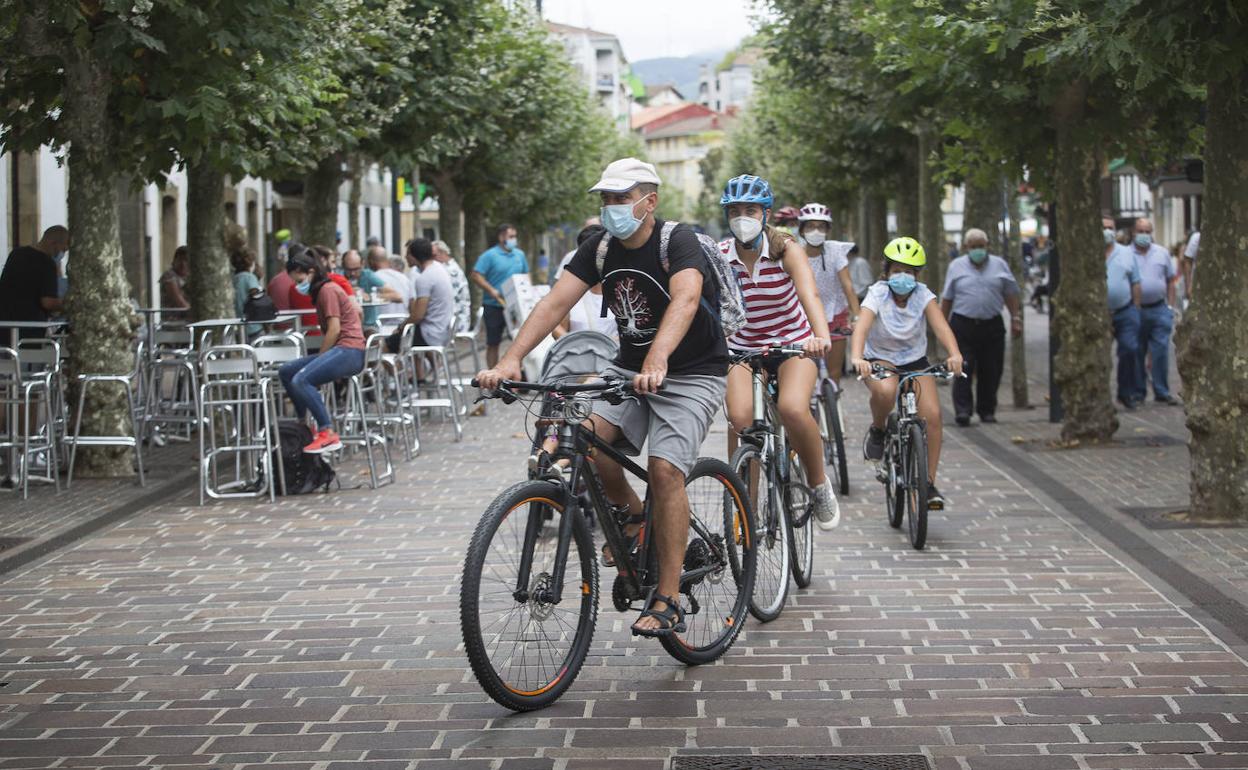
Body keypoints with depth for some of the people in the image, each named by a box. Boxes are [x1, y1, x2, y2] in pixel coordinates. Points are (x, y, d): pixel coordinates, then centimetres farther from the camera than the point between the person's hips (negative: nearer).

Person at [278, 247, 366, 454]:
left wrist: (319, 358, -9)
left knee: (301, 380, -27)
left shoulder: (327, 290, -8)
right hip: (339, 350, 11)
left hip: (348, 350, -11)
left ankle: (328, 435, -29)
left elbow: (334, 329, -15)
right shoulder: (322, 290, 21)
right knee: (286, 372, 9)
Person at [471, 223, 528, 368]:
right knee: (493, 343, 4)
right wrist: (492, 291, -20)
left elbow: (526, 275, 21)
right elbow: (476, 276, -12)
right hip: (494, 305, -4)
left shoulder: (519, 254, 11)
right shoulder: (489, 255, -7)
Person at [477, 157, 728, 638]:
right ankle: (632, 514, 9)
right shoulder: (600, 250, -2)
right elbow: (555, 303, -12)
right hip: (631, 367, 5)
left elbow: (686, 298, -39)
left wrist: (657, 362, -57)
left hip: (692, 374, -5)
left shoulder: (678, 242, -19)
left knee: (665, 469, -22)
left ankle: (667, 603, -14)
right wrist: (510, 361, -28)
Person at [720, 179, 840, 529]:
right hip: (744, 347, 2)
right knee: (740, 418, -24)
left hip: (794, 343, -2)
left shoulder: (786, 250, -16)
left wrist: (821, 335, -52)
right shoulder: (718, 256, -9)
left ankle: (819, 484, -3)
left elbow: (809, 294, -33)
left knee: (793, 409, -30)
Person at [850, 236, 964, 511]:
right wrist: (857, 357, -55)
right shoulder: (878, 294, -18)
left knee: (932, 415, -17)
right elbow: (862, 325, -35)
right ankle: (877, 431, -5)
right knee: (885, 391, -38)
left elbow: (940, 325, -29)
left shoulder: (923, 295, -13)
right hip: (880, 359, -2)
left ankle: (929, 483, -4)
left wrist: (954, 354, -49)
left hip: (915, 361, 2)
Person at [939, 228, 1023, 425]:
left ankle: (987, 411, 14)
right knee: (963, 370, -10)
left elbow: (1011, 294, 13)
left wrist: (1016, 318, 6)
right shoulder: (956, 266, 7)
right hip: (963, 325, -2)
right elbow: (947, 298, 10)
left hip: (992, 326, 2)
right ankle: (962, 411, -11)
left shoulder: (999, 265, 10)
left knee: (991, 372, 3)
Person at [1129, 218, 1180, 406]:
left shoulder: (1162, 253, 8)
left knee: (1161, 352, -2)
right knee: (1136, 354, 4)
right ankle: (1138, 393, 12)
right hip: (1135, 311, -2)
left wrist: (1170, 306, 6)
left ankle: (1162, 392, 5)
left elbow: (1170, 281, 13)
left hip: (1159, 309, 2)